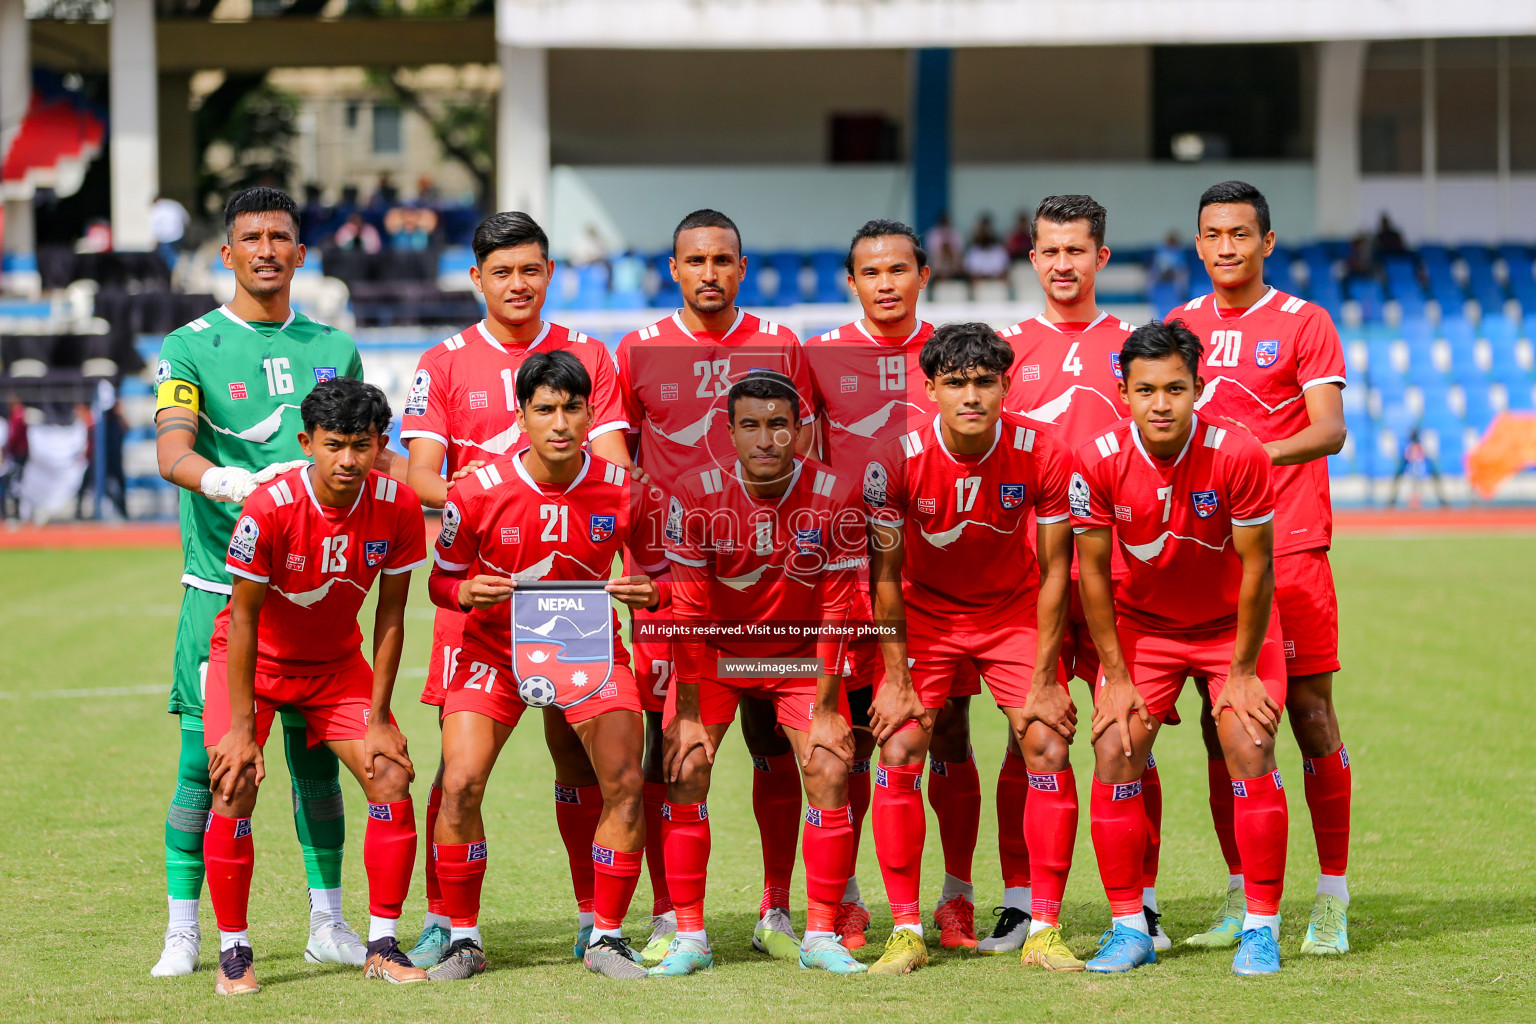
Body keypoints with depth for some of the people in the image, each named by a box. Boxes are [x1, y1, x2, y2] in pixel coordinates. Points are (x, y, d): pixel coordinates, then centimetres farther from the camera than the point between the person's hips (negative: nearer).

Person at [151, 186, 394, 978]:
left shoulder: (333, 348, 12)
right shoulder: (189, 348, 0)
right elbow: (170, 452, -14)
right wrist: (227, 482, -34)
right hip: (221, 581, -3)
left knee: (315, 751, 6)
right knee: (204, 755, -5)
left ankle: (328, 924, 14)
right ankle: (182, 931, 2)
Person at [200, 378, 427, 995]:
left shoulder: (398, 507, -19)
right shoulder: (269, 509, -29)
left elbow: (390, 616, -9)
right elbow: (244, 618, -20)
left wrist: (378, 719, -10)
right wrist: (242, 727, -20)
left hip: (337, 661, 3)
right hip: (253, 659, -3)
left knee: (391, 780, -9)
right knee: (235, 787, -18)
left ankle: (382, 946, 3)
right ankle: (234, 953, -3)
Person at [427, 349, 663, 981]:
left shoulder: (625, 491, -12)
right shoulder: (477, 492, -15)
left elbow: (654, 575, 2)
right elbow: (441, 581, -2)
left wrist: (647, 592, -22)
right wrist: (466, 591, -26)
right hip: (495, 651, -1)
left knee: (625, 784, -14)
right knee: (461, 784, -16)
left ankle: (606, 939, 3)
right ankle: (463, 941, 1)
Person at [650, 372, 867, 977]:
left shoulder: (835, 498, -19)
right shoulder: (696, 497, -20)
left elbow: (834, 615, -13)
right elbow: (688, 615, -16)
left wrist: (826, 711, -13)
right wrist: (689, 717, -16)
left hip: (800, 655, 0)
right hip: (714, 653, 0)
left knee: (830, 772, -12)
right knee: (685, 773, -13)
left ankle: (822, 937, -1)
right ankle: (689, 938, -3)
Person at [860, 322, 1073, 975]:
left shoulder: (1041, 455, -21)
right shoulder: (897, 459, -23)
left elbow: (1054, 572, -12)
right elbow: (885, 574, -12)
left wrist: (1043, 681, -13)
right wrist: (896, 678, -13)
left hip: (1014, 612, 1)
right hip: (925, 615, 0)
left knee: (1050, 749, -12)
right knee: (898, 754, -13)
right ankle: (906, 932, -5)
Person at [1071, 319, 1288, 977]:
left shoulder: (1238, 455, -26)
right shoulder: (1100, 461, -21)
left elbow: (1256, 567, -17)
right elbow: (1092, 571, -9)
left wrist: (1243, 672, -12)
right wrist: (1116, 675, -8)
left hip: (1232, 623, -2)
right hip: (1141, 623, 2)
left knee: (1250, 751, -15)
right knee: (1114, 754, -10)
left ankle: (1261, 928, -3)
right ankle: (1129, 928, 1)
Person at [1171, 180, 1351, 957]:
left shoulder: (1303, 323, 0)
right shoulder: (1180, 326, 12)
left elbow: (1329, 430, -10)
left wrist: (1265, 451, -27)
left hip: (1288, 544, -4)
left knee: (1310, 713, -4)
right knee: (1220, 722, 4)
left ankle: (1332, 899, 1)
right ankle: (1240, 897, 13)